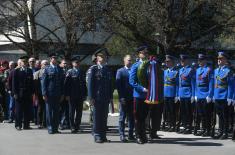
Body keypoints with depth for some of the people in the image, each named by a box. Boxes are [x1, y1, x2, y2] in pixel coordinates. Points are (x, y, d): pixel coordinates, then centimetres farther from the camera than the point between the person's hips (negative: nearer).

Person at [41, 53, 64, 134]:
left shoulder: (60, 69, 11)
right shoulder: (47, 69, -1)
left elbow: (62, 82, 13)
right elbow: (43, 82, -3)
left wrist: (62, 94, 8)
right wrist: (44, 94, -10)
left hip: (58, 94, 4)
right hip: (49, 94, -4)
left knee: (57, 111, 6)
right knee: (49, 111, 0)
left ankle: (55, 128, 14)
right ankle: (50, 128, 6)